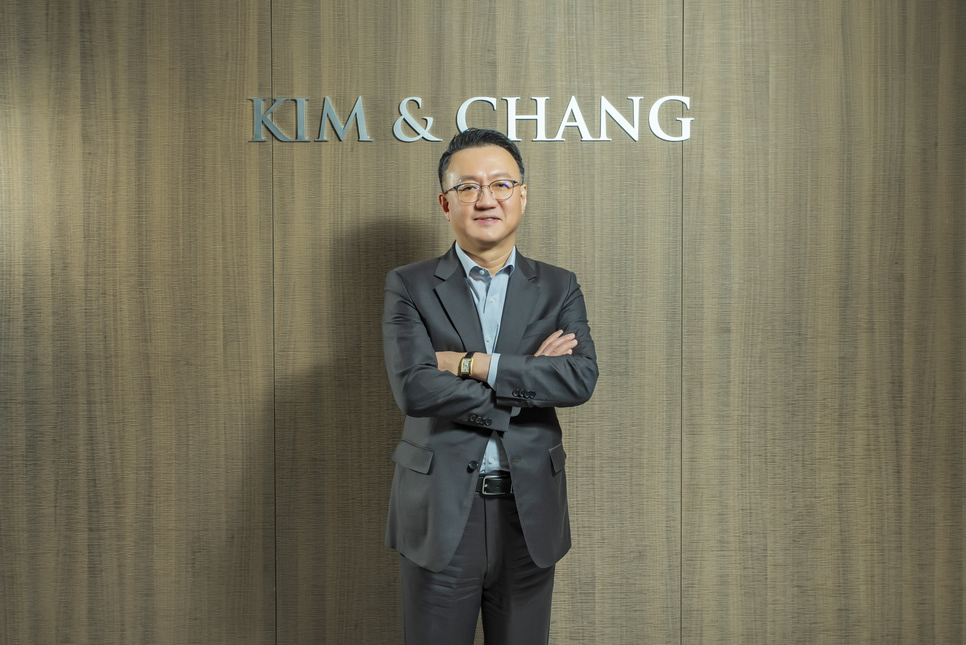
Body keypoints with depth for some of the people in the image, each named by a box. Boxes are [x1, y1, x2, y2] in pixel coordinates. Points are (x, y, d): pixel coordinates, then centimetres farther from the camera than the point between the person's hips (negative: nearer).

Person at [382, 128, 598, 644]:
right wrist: (526, 379, -14)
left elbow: (581, 378, -11)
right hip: (440, 511, -1)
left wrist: (472, 363, -17)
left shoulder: (559, 288, 5)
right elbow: (413, 388, -16)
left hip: (530, 515, 2)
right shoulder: (409, 286, -1)